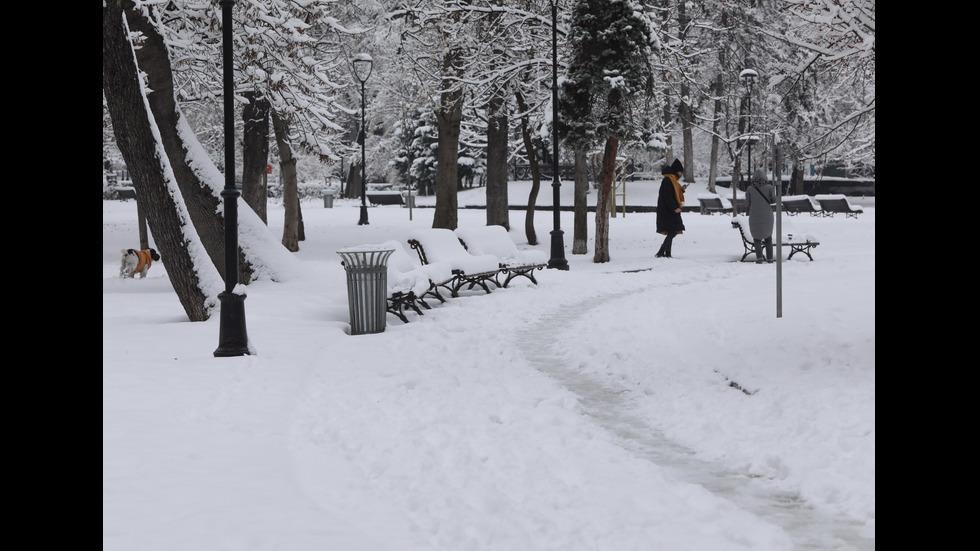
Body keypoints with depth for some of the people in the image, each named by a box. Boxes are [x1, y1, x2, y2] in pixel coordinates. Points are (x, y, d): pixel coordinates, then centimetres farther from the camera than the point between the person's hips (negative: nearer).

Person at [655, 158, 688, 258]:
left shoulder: (672, 180, 17)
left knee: (672, 232, 10)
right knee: (673, 232, -14)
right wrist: (675, 208, -22)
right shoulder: (668, 180, -14)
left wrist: (681, 189, 9)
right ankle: (661, 252, -18)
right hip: (667, 211, -10)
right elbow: (668, 196, -21)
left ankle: (667, 253, 11)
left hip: (671, 211, 10)